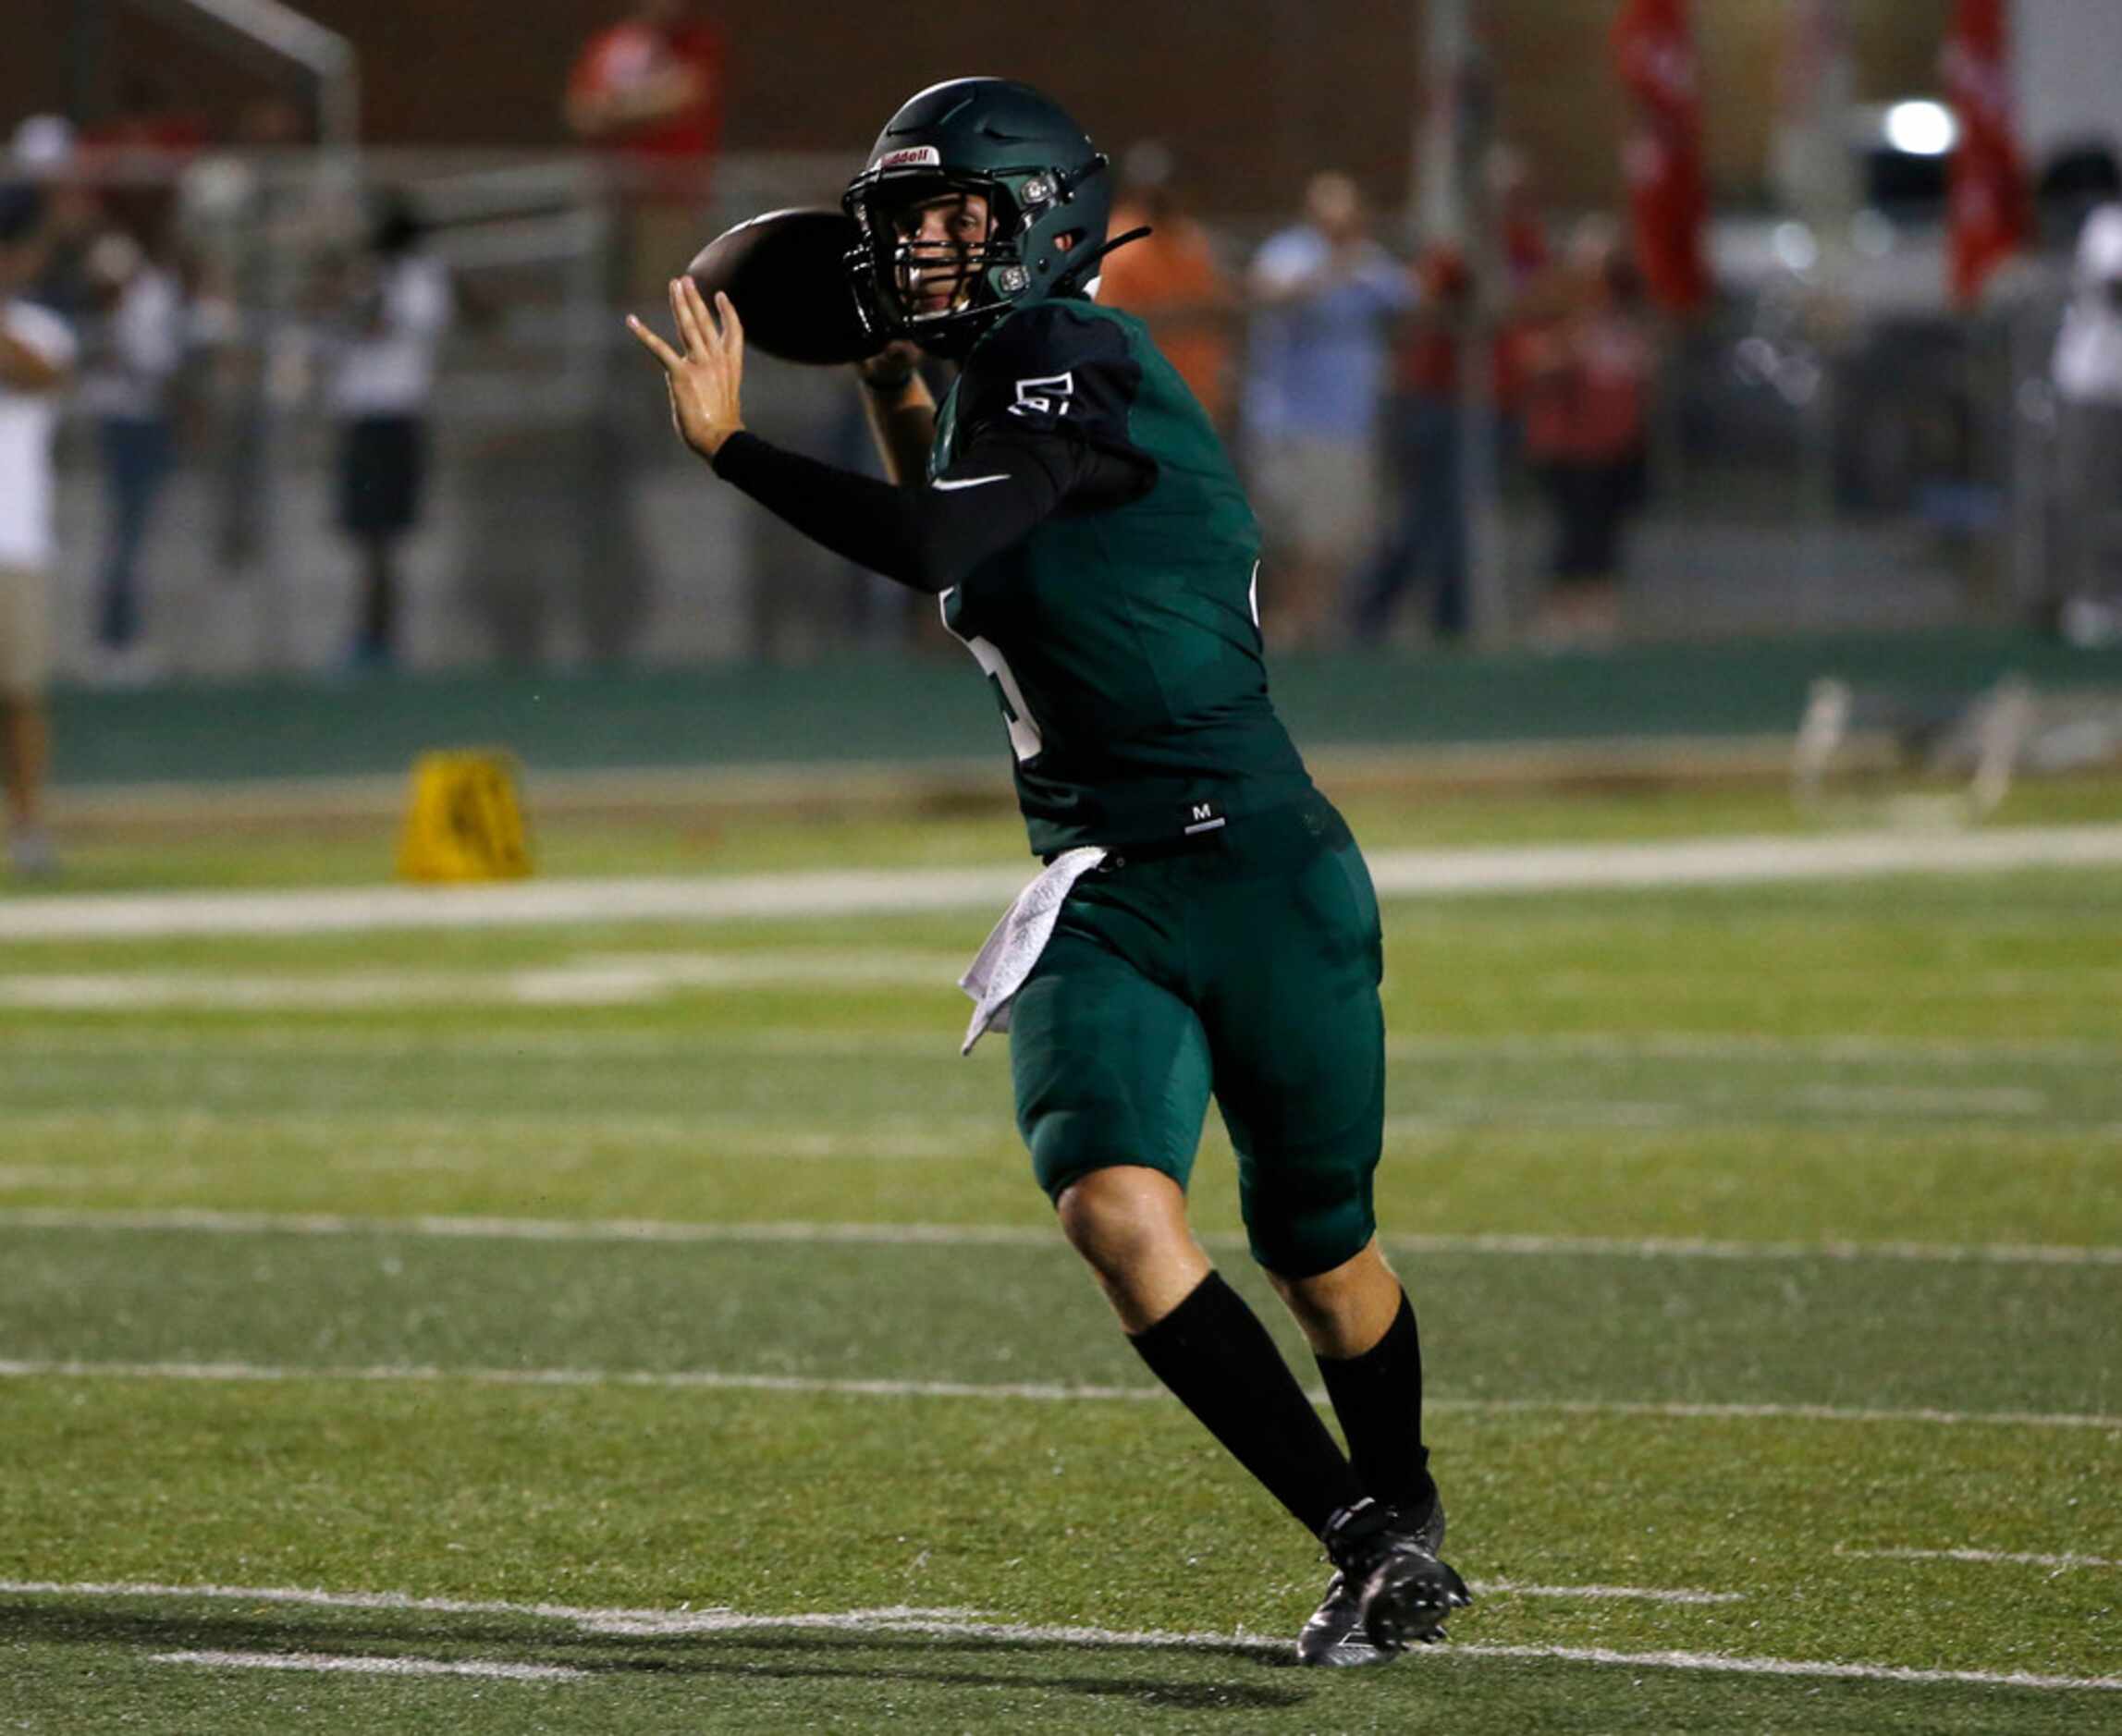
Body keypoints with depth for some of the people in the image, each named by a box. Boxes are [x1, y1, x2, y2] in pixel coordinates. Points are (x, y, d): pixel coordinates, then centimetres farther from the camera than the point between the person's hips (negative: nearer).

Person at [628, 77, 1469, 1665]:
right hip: (1100, 895, 7)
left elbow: (933, 549, -27)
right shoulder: (989, 389, 13)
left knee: (1318, 1247, 9)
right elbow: (960, 567, 34)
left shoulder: (1074, 363, -14)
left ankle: (1410, 1519, 34)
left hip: (1259, 876, -7)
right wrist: (891, 388, 25)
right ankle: (1364, 1543, -10)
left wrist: (731, 446, -24)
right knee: (1114, 1206, -16)